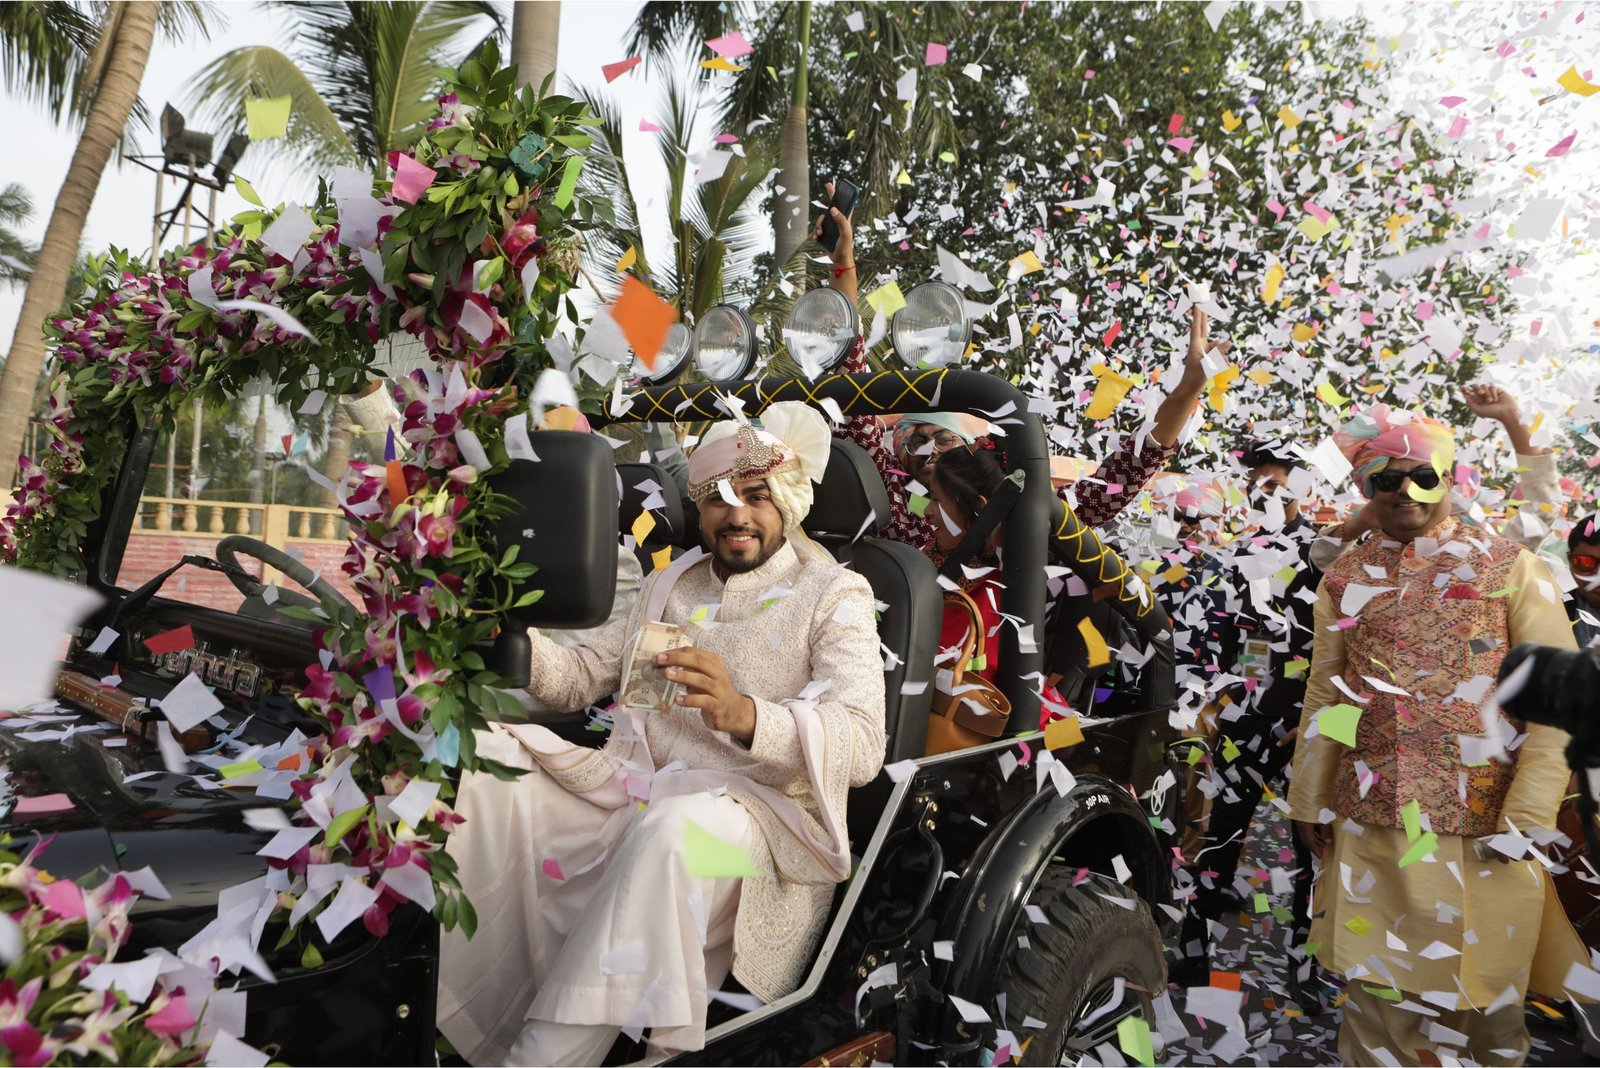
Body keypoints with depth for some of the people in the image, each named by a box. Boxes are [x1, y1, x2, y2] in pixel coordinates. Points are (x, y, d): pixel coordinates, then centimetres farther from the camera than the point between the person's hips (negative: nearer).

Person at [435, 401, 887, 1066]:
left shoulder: (836, 595, 2)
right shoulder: (670, 585, 22)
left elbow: (862, 744, -13)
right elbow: (579, 679, 20)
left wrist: (744, 714, -32)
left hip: (756, 807, -5)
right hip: (630, 788, 6)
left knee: (674, 827, -40)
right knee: (474, 761, -17)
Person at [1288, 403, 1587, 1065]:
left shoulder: (1511, 568, -1)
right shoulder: (1346, 578, 7)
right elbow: (1324, 693, 9)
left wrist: (1526, 818, -10)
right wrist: (1309, 800, 8)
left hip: (1482, 829, -2)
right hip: (1368, 822, 2)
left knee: (1484, 985, 9)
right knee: (1378, 985, 11)